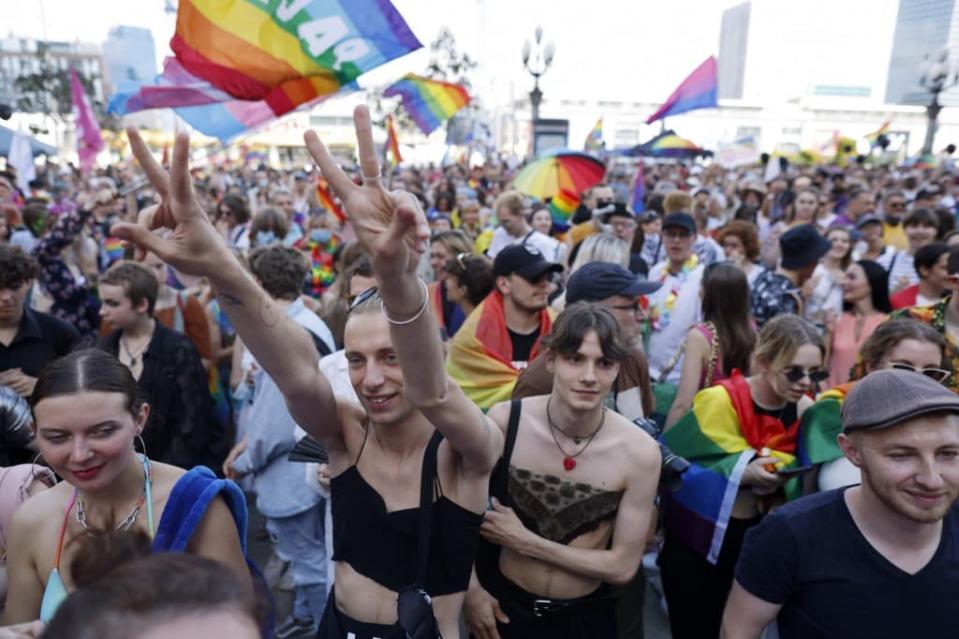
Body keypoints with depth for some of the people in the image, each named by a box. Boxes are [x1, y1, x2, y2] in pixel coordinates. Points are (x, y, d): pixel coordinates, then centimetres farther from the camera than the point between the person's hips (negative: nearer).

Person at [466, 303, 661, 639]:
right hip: (503, 605, 0)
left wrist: (525, 542, -18)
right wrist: (470, 589, -11)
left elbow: (623, 566, -14)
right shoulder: (504, 421, -19)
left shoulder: (639, 451, -19)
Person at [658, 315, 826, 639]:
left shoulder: (805, 411, -3)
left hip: (756, 539, 5)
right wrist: (744, 472, -33)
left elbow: (803, 479, 1)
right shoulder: (719, 400, -19)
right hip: (698, 540, -5)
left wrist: (783, 477, -22)